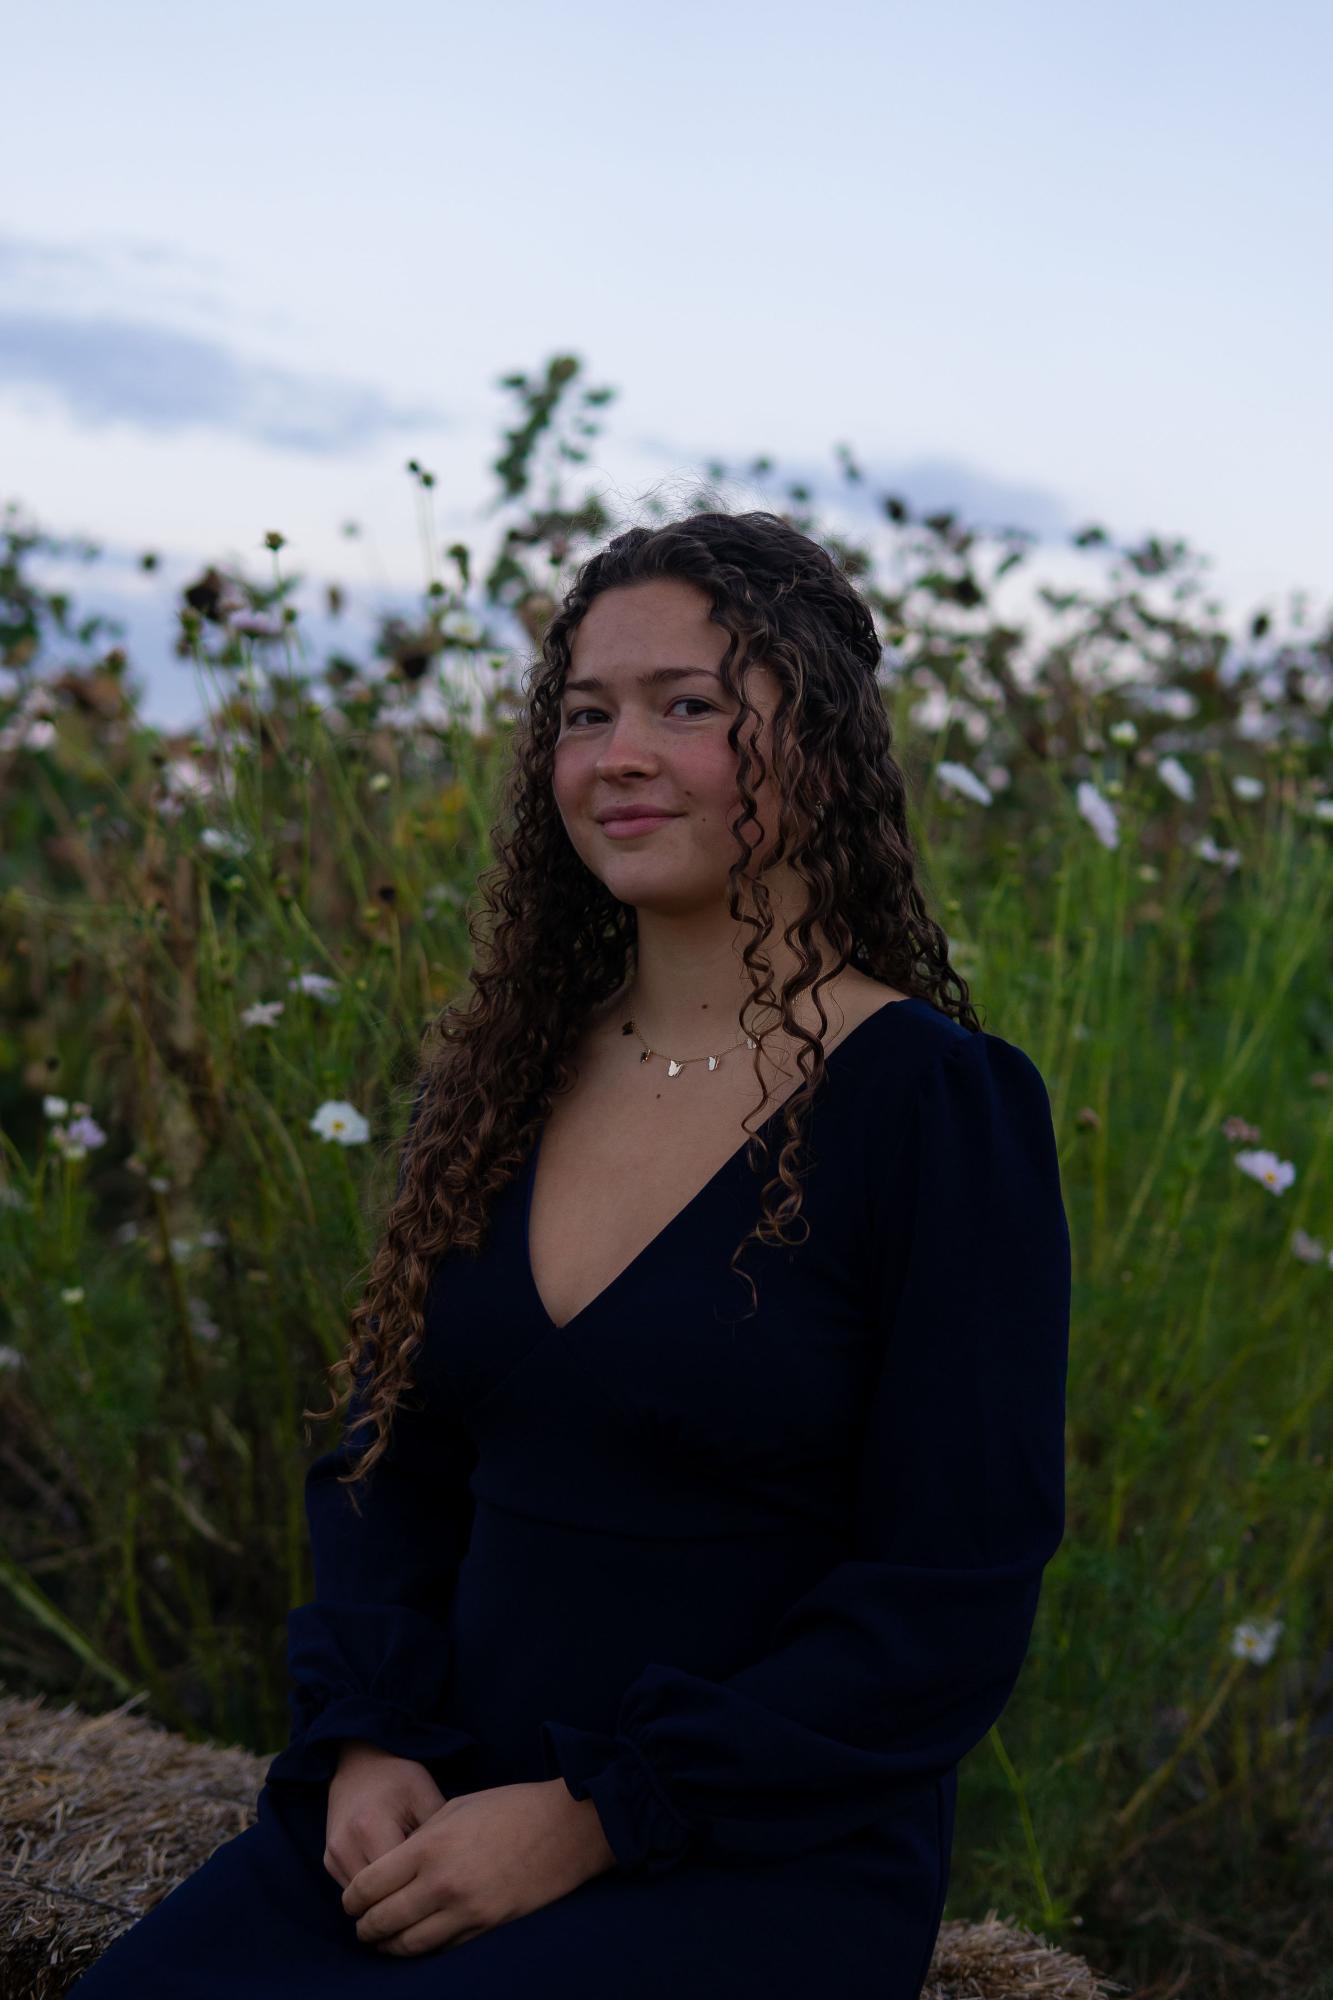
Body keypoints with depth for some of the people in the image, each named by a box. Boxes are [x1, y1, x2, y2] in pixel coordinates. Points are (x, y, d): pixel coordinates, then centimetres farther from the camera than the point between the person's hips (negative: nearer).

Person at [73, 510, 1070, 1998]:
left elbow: (953, 1609, -11)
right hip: (443, 1815, 5)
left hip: (769, 1860, -5)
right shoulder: (498, 1082, 7)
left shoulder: (941, 1106, -10)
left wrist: (589, 1818, -15)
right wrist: (368, 1744, -4)